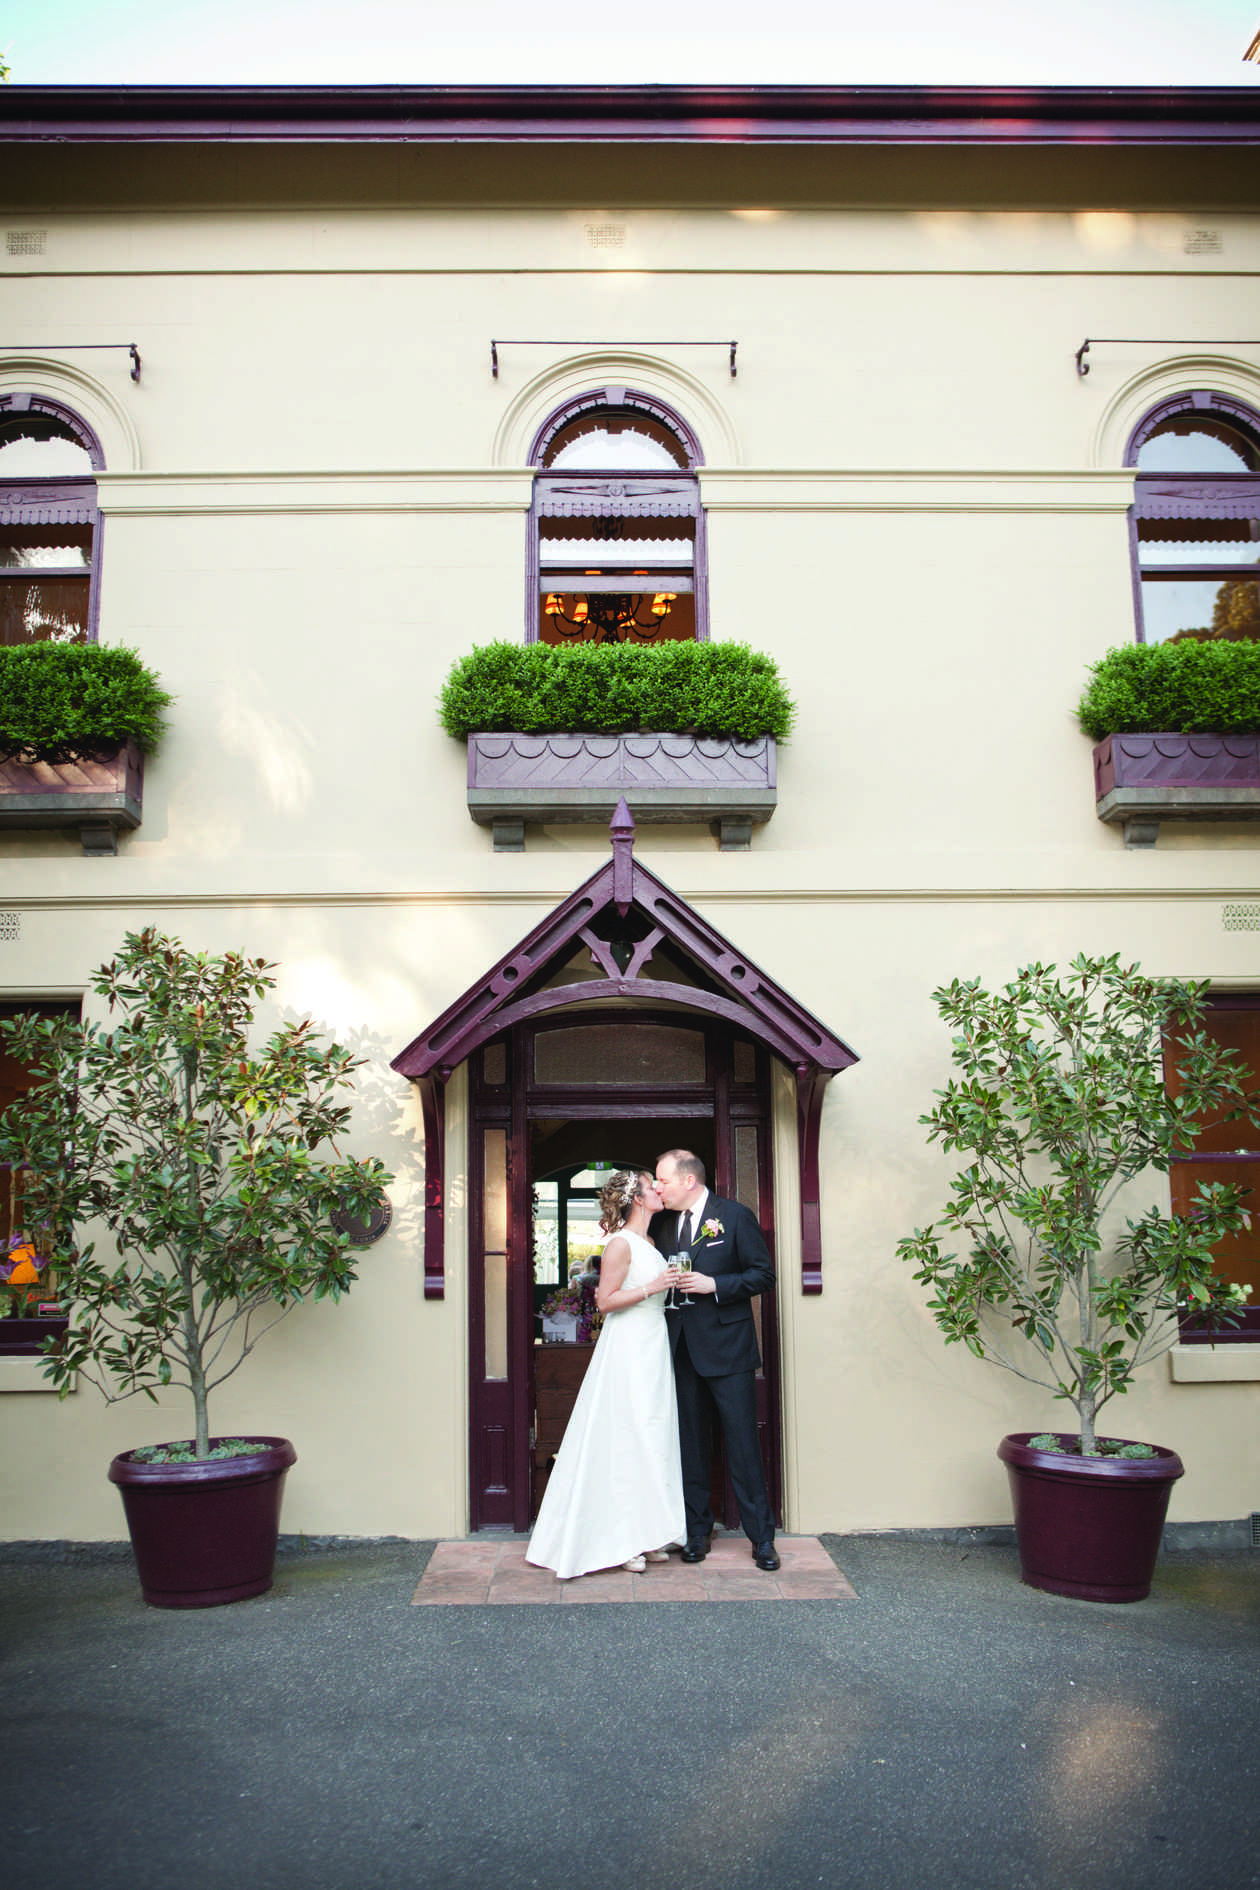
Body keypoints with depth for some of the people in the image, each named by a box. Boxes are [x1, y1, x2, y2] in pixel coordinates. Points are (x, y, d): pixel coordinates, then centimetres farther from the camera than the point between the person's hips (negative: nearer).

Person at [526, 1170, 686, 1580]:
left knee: (652, 1437, 9)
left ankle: (647, 1535, 16)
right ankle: (621, 1541, 4)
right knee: (624, 1441, -4)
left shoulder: (649, 1242, 14)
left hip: (653, 1346, 9)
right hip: (627, 1349, -9)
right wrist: (652, 1287, -19)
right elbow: (605, 1300, -15)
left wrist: (671, 1285, 8)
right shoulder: (620, 1243, -12)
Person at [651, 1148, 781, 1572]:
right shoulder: (662, 1223, 8)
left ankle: (761, 1537, 10)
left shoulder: (734, 1215, -5)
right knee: (690, 1444, 10)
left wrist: (714, 1285, -17)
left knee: (742, 1444, 0)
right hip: (682, 1349, 5)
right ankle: (697, 1531, 22)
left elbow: (764, 1274, -6)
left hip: (726, 1347, -4)